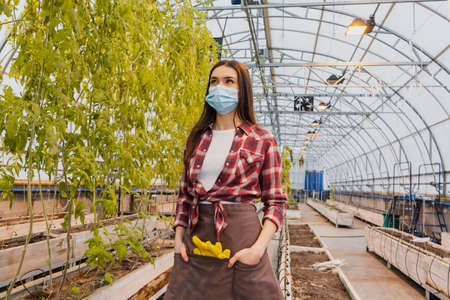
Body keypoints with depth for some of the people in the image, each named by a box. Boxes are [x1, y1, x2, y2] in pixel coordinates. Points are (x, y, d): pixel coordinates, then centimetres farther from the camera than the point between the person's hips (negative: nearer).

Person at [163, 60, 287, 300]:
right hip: (196, 238, 4)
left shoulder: (263, 141, -2)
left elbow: (275, 202, -1)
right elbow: (184, 194, 14)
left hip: (240, 236, -3)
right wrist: (178, 237, 3)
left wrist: (259, 248, -13)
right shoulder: (197, 138, 9)